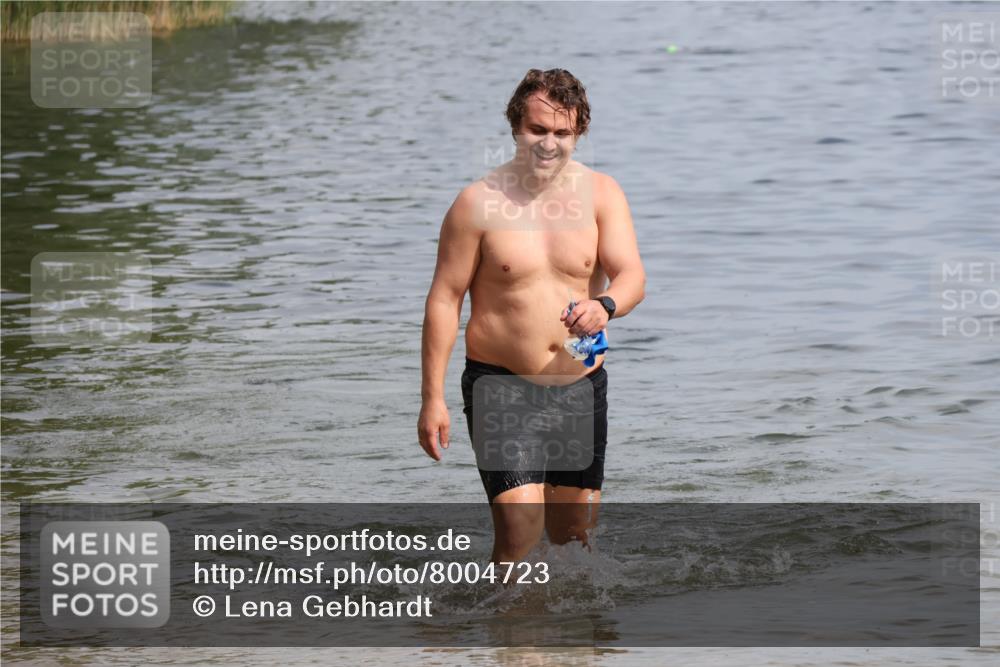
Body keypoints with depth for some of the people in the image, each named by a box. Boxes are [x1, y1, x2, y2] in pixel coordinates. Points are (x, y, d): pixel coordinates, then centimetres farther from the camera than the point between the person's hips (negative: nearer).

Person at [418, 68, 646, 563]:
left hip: (582, 387, 3)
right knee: (520, 526, -17)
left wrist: (605, 306, -34)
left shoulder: (600, 194, 1)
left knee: (573, 534, 12)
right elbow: (444, 299, -4)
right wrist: (432, 398, -8)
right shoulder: (479, 203, -6)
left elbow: (632, 277, -9)